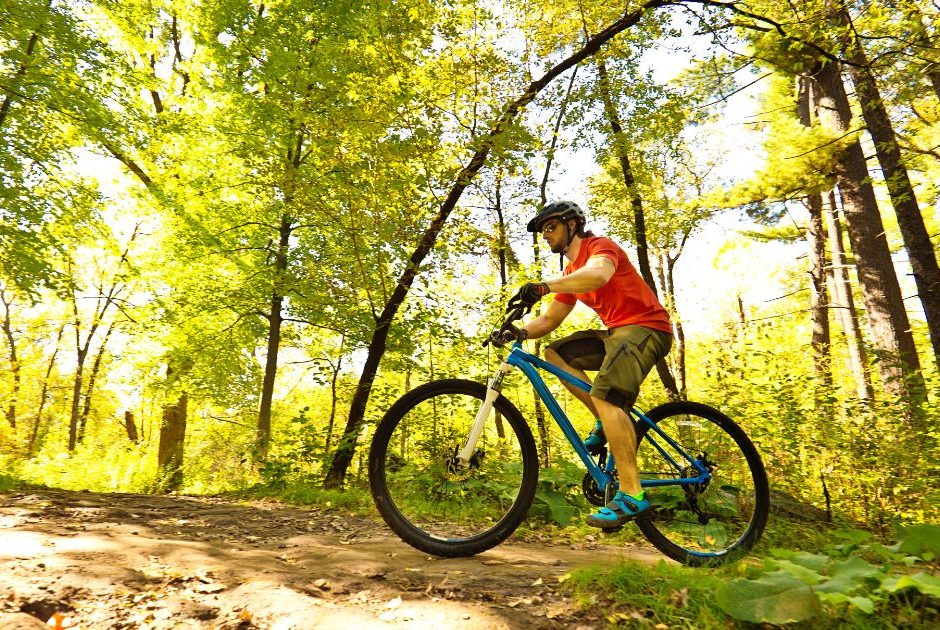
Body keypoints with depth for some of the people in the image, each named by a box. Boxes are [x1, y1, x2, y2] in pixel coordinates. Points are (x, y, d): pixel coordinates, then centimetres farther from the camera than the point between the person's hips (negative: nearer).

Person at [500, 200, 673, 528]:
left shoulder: (600, 245, -7)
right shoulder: (571, 273, 19)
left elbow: (599, 275, -32)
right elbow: (549, 319, 14)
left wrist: (542, 286, -42)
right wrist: (521, 332, -7)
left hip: (646, 326, -9)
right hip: (616, 332, 9)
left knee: (604, 397, -26)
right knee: (555, 353, 0)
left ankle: (631, 495, -21)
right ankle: (609, 420, 1)